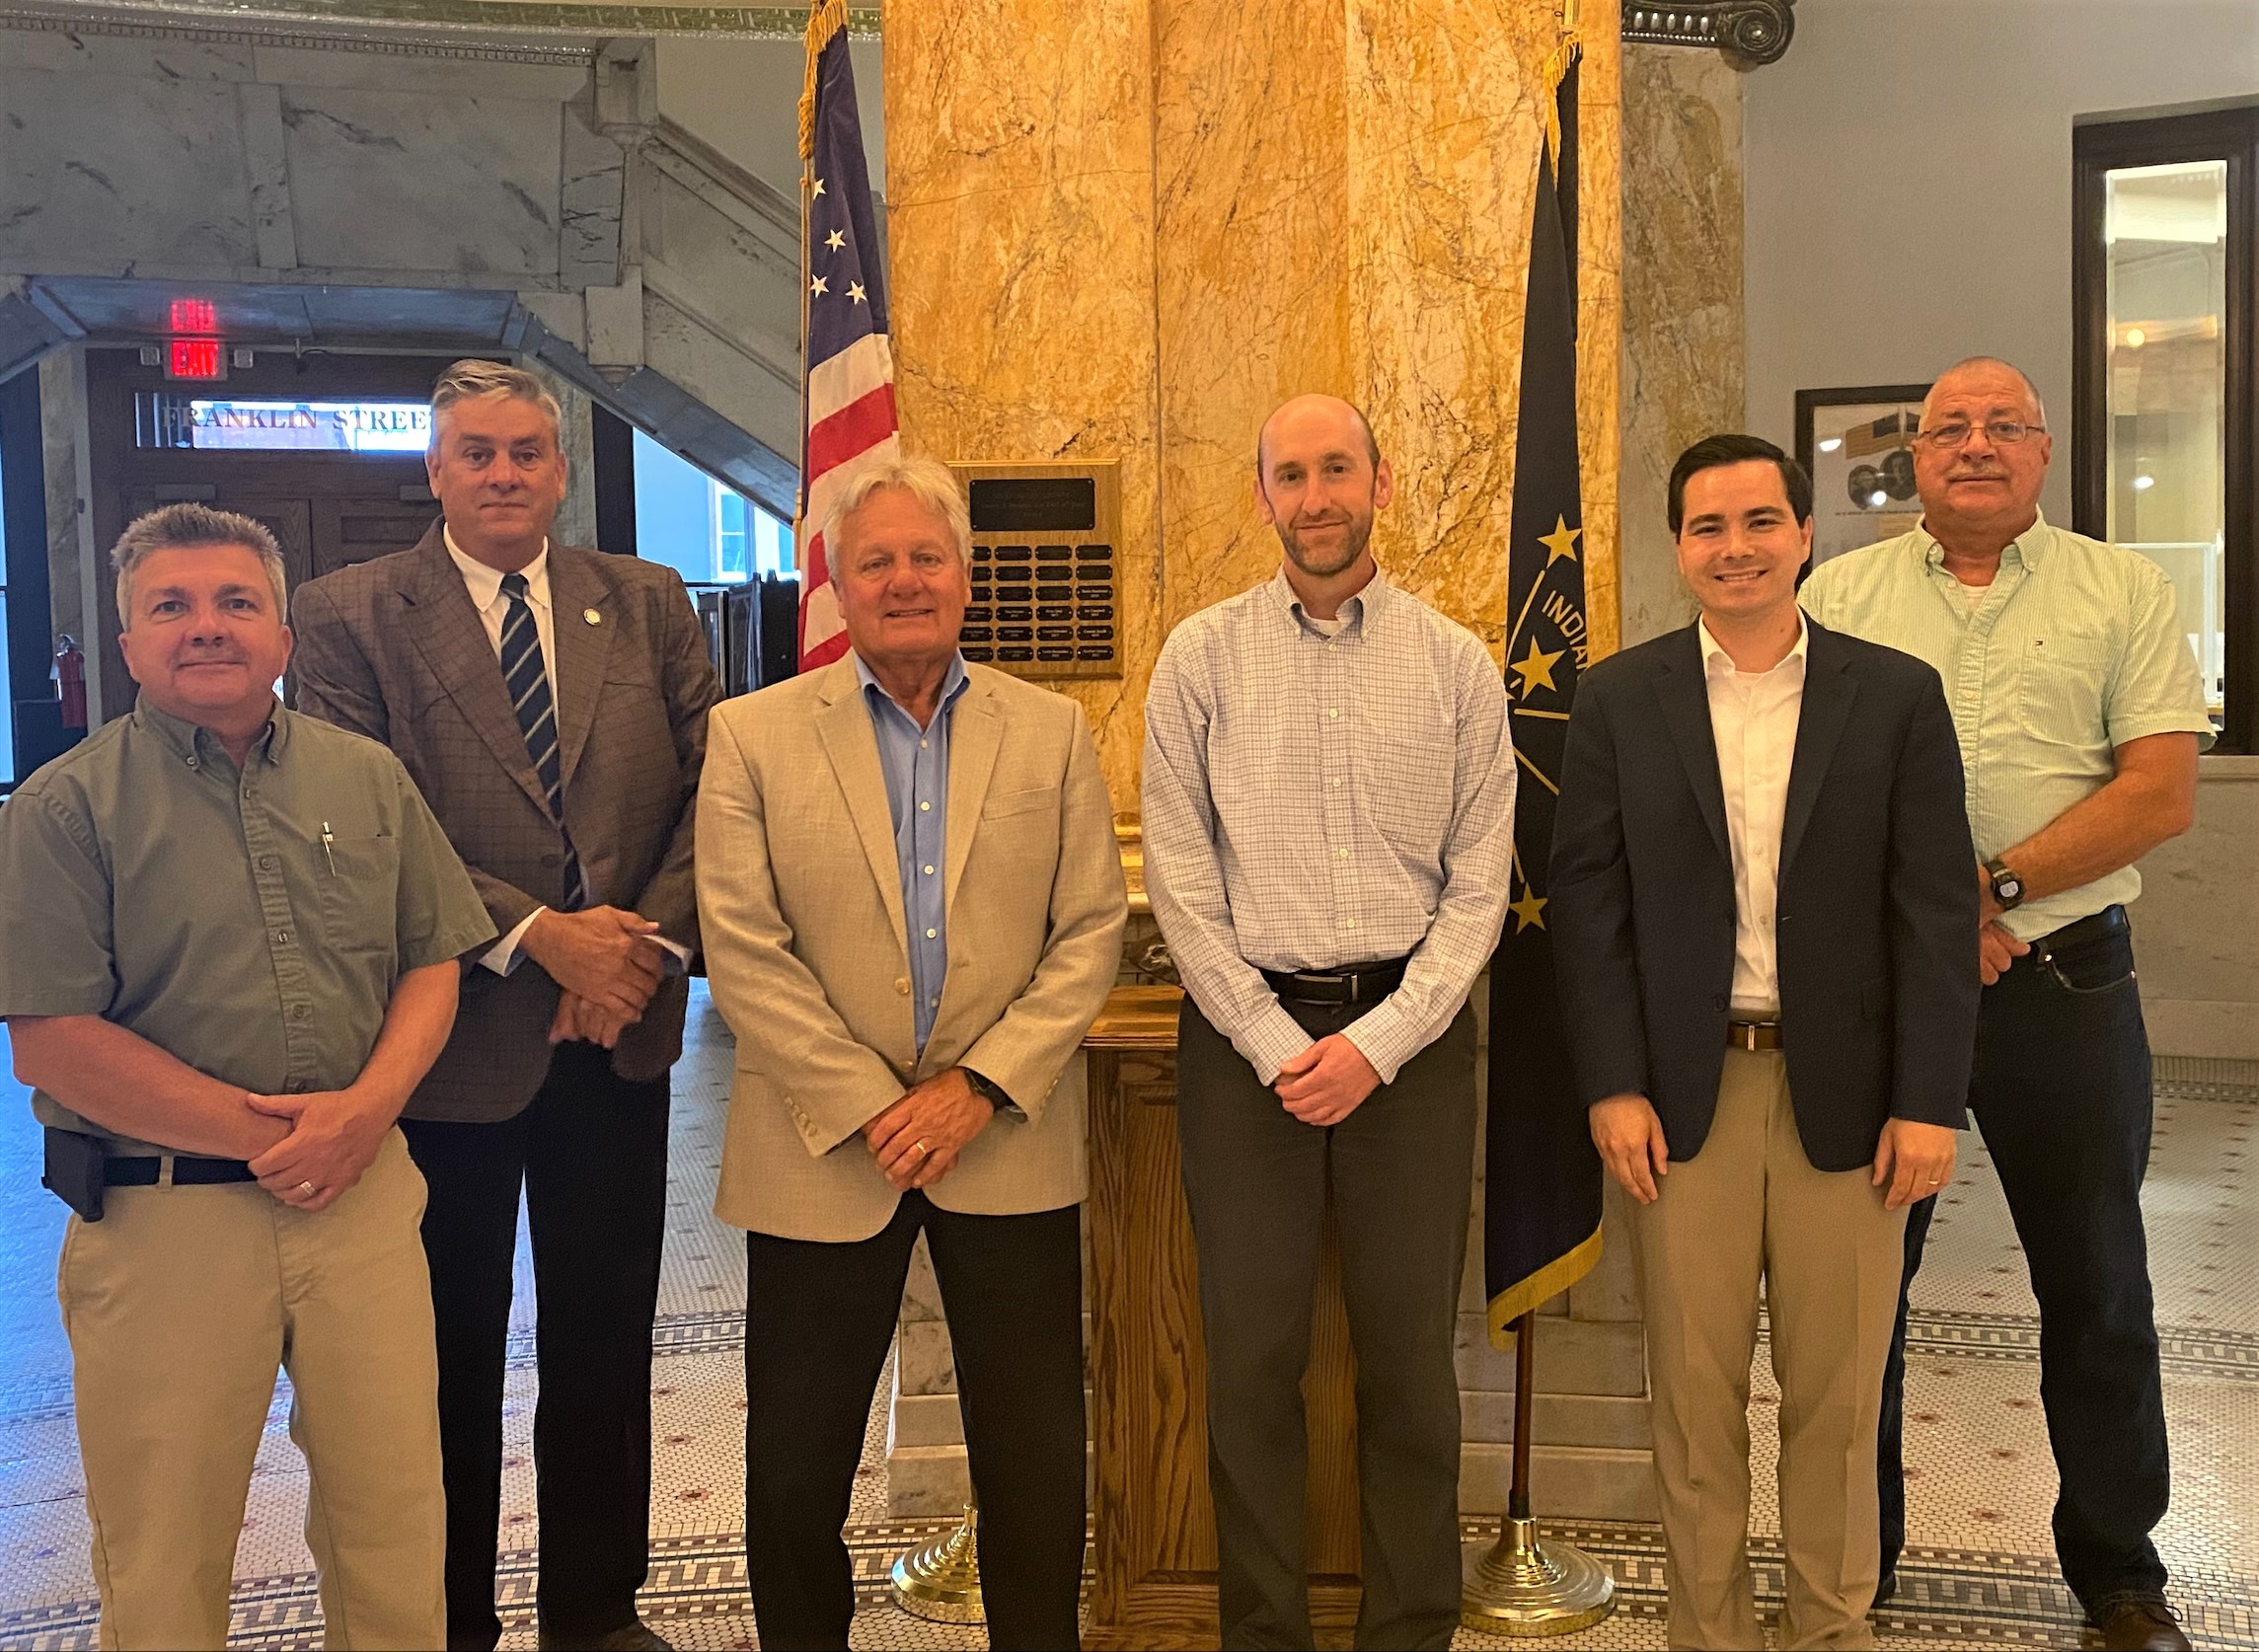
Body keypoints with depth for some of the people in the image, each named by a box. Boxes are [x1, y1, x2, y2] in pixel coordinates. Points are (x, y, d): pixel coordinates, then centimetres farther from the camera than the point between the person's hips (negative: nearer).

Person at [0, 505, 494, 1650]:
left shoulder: (368, 780, 8)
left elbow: (432, 960, 9)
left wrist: (367, 1105, -9)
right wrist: (259, 1133, -12)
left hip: (365, 1193, 3)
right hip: (161, 1215, -2)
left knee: (394, 1519, 10)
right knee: (162, 1559, 10)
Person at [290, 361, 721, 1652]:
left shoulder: (651, 605, 7)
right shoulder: (350, 615, -3)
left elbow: (709, 792, 2)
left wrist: (649, 943, -11)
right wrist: (536, 934, -17)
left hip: (620, 1027, 3)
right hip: (453, 1034, -3)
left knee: (607, 1341, 13)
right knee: (452, 1351, 11)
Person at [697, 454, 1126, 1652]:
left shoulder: (1051, 731, 5)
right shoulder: (753, 736, 0)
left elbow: (1091, 932, 1)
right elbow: (744, 955, -6)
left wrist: (982, 1085, -10)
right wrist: (870, 1109, -12)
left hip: (1009, 1144, 1)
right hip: (824, 1149, -1)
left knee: (1037, 1462, 8)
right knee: (797, 1472, 10)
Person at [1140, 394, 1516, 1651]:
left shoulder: (1459, 665, 3)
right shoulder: (1202, 660, 2)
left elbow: (1479, 885, 1)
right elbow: (1182, 882, -1)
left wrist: (1379, 1044, -9)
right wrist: (1277, 1046, -7)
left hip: (1413, 1029, 0)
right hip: (1246, 1028, 0)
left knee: (1411, 1356, 7)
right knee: (1254, 1357, 7)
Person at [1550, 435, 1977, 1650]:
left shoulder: (1896, 695, 2)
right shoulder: (1619, 700, 3)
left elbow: (1936, 911, 0)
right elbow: (1587, 904, 0)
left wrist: (1929, 1100, -6)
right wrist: (1611, 1085, -7)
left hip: (1845, 1092, 0)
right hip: (1683, 1091, 0)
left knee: (1837, 1398, 10)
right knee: (1693, 1392, 9)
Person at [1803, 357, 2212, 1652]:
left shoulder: (2124, 593, 5)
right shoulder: (1843, 595, 7)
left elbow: (2164, 792, -5)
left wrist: (1995, 885, -15)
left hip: (2064, 982, 0)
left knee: (2096, 1287, 9)